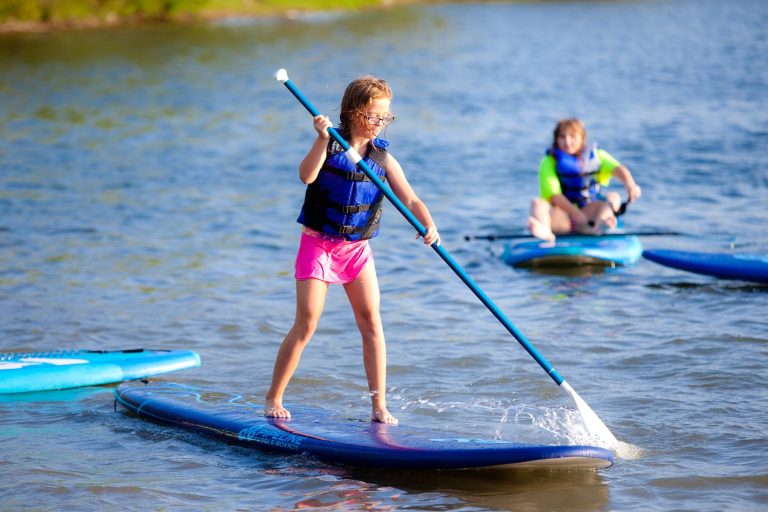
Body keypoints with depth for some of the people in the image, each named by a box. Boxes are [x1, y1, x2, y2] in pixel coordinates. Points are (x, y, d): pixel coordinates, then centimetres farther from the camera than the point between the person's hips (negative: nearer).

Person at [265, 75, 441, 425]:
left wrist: (429, 226, -25)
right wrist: (322, 139, -39)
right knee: (305, 325, -6)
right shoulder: (330, 146, -8)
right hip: (318, 243, -3)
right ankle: (273, 399, 7)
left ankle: (379, 406, 1)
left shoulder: (383, 157, 0)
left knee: (371, 322, -5)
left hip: (357, 248, 3)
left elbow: (411, 200, -7)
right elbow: (306, 176, -27)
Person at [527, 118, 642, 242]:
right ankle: (544, 230, -65)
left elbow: (617, 168, -11)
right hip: (562, 215, -2)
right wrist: (577, 214, -29)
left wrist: (630, 184, -35)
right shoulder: (549, 162, 2)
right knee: (538, 203, -28)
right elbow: (553, 194, -13)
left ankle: (597, 225, -56)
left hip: (589, 211, 2)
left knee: (613, 197, -22)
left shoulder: (596, 156, 9)